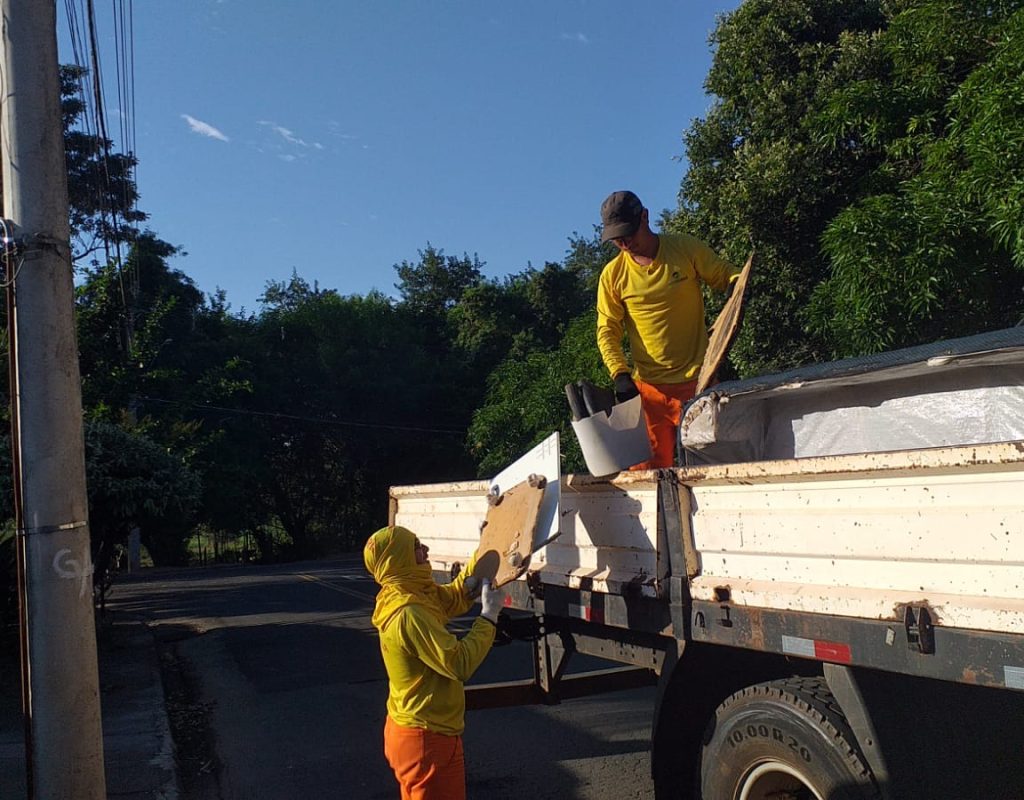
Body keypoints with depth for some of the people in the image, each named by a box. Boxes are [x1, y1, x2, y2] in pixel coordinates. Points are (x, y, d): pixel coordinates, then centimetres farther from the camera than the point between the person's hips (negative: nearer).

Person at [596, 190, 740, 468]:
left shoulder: (687, 248, -2)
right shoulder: (613, 275, 1)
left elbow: (725, 275, 8)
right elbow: (607, 331, 0)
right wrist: (620, 374, -14)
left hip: (696, 380, -1)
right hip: (647, 386, 1)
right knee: (646, 469, 2)